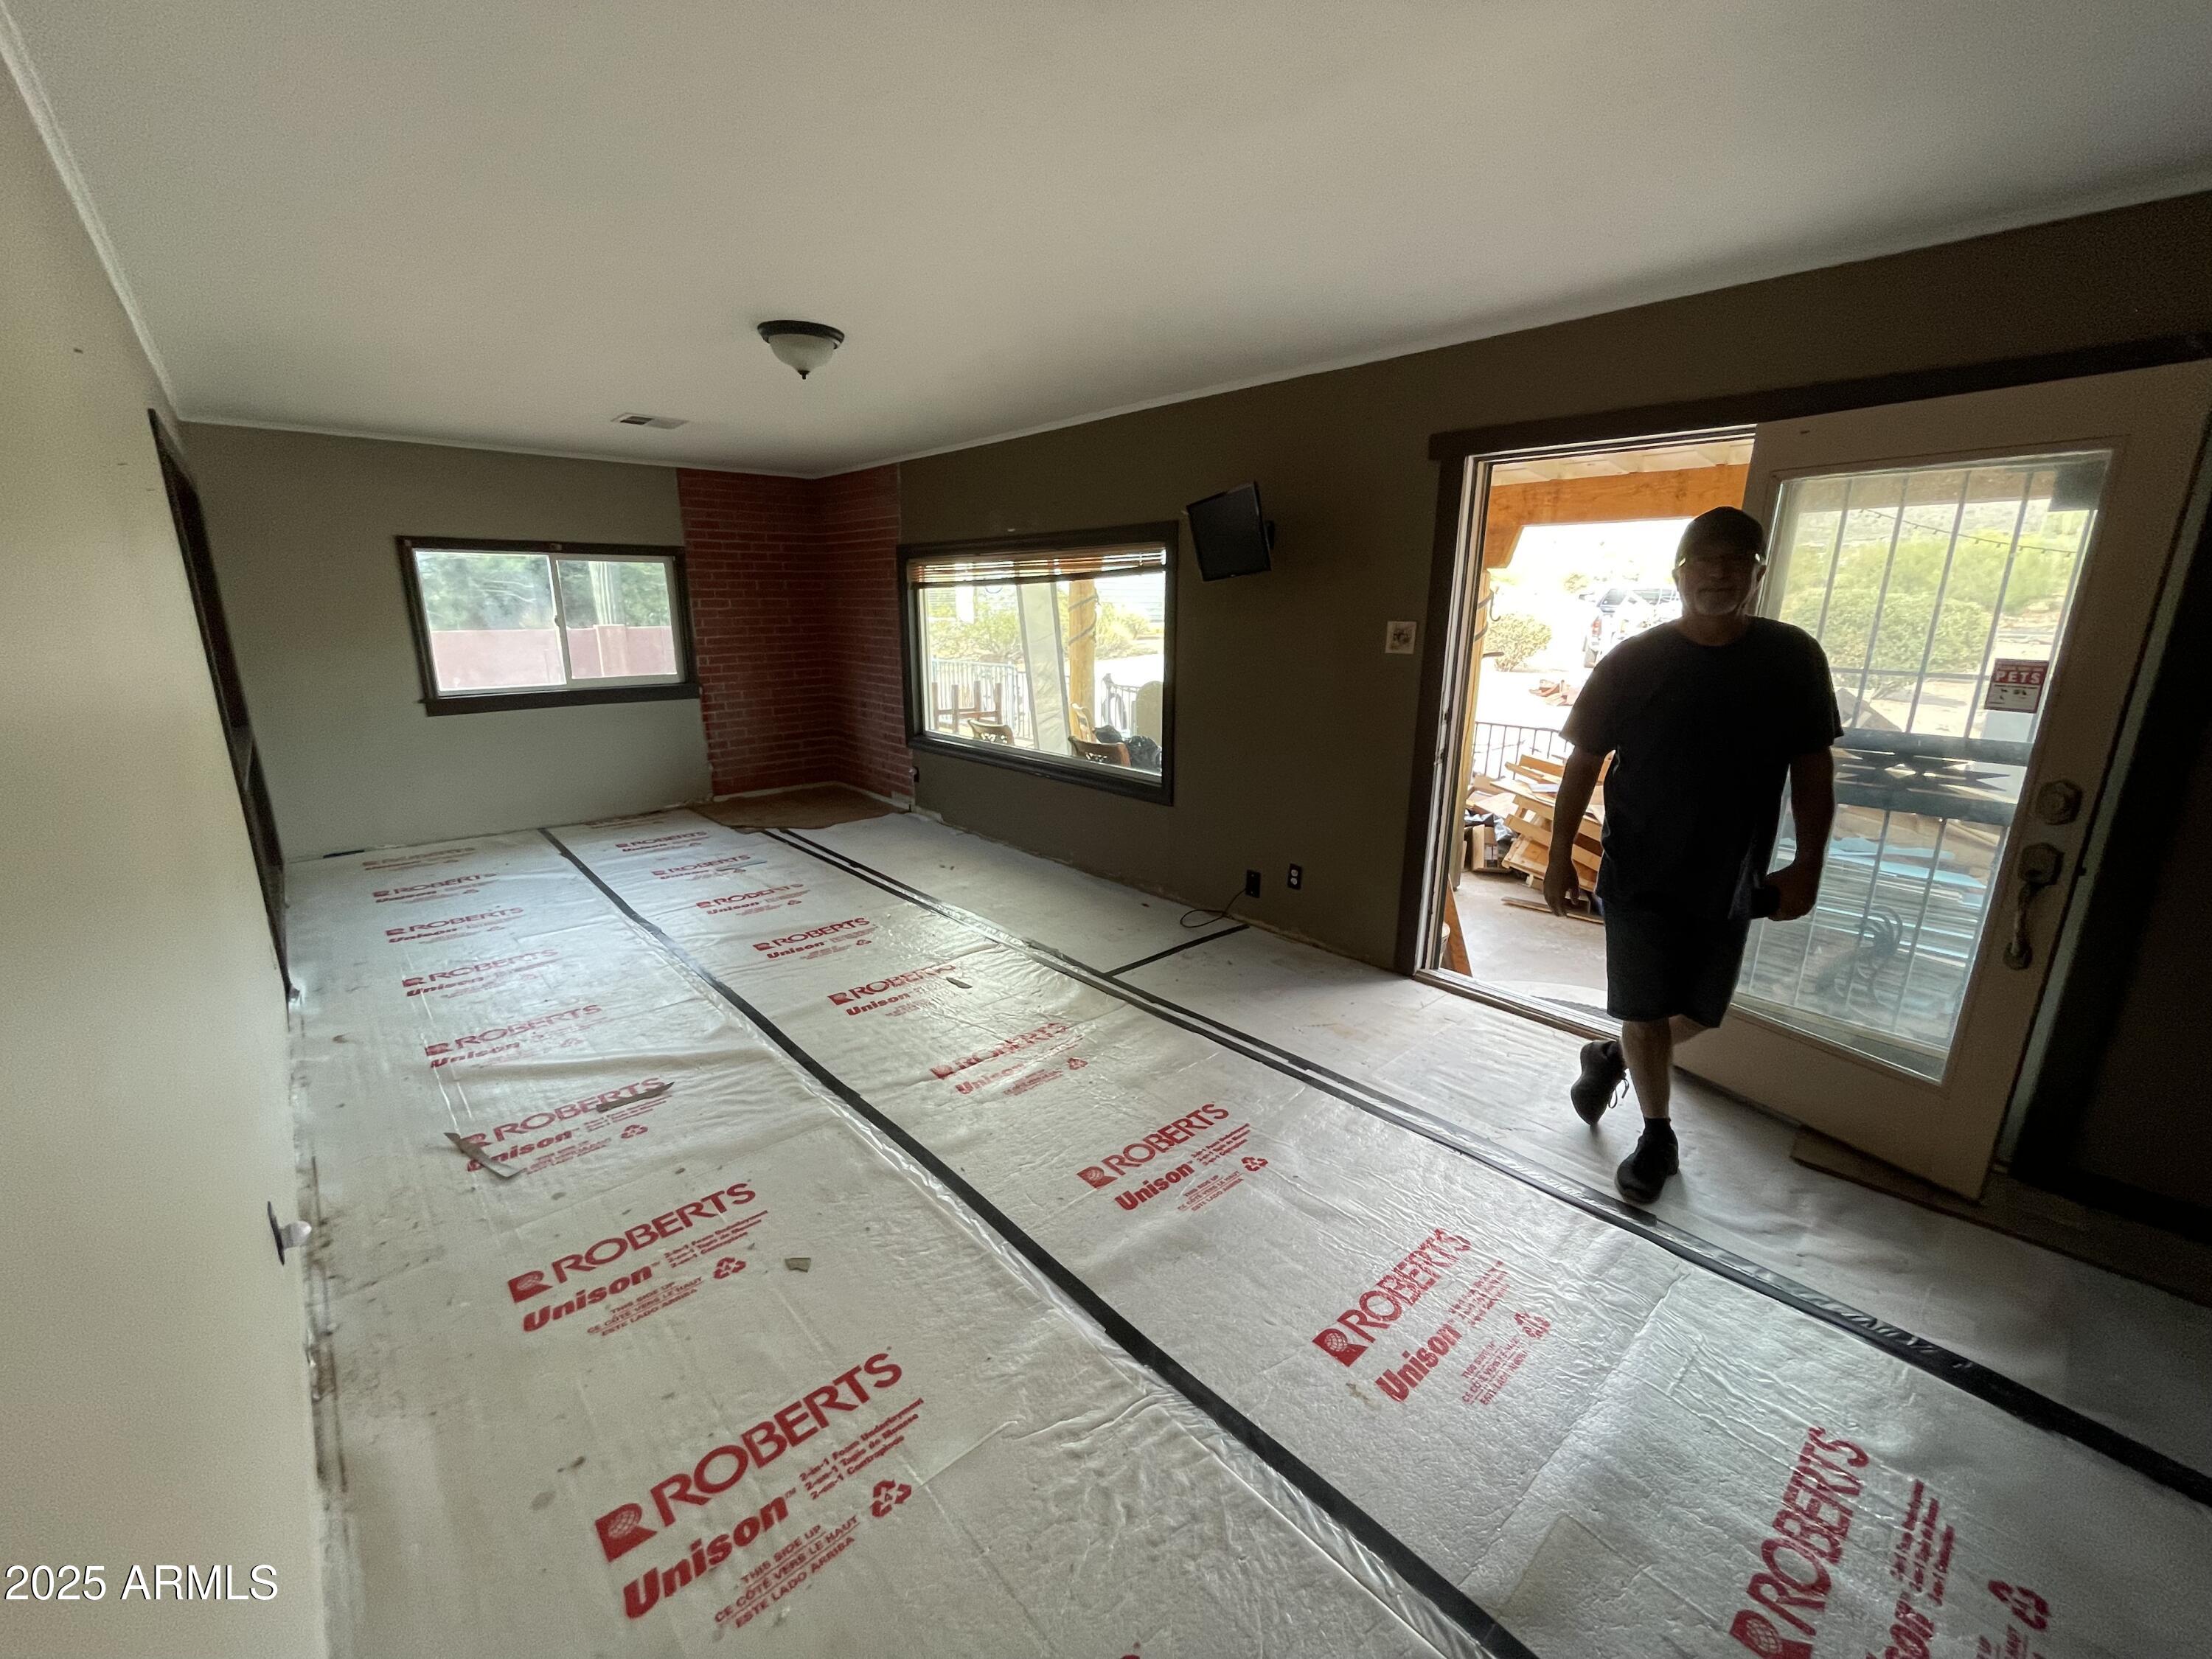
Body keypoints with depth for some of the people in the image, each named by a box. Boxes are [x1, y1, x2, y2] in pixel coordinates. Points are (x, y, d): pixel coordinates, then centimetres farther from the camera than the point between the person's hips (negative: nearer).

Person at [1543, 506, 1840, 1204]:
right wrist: (1559, 853, -6)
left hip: (1730, 880, 3)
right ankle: (1657, 1137, 24)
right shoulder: (1630, 662, -7)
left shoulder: (1794, 658, -1)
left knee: (1699, 1013, 15)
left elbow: (1813, 768, 3)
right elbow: (1584, 762, -3)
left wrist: (1808, 865, -3)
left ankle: (1610, 1057, 44)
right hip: (1640, 875, -2)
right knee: (1645, 1012, 4)